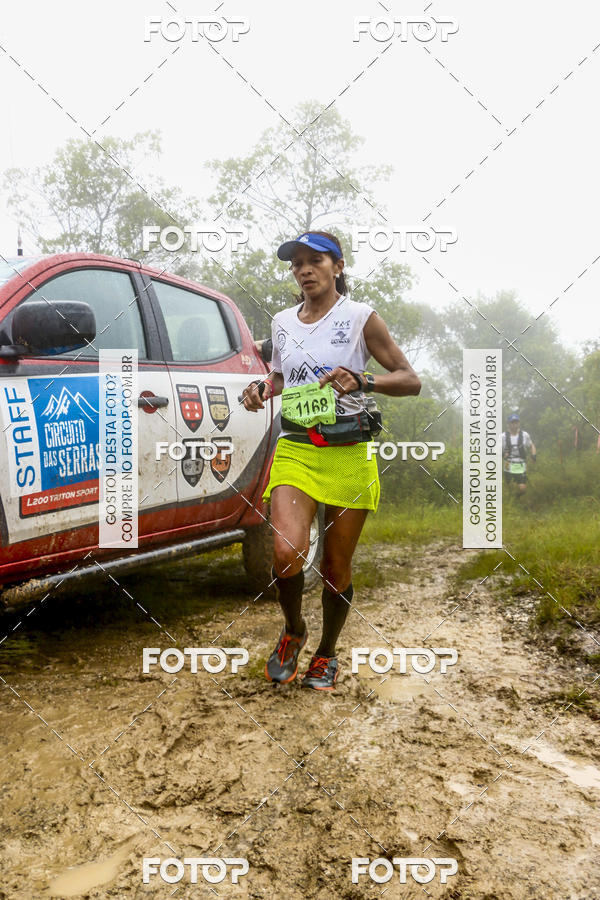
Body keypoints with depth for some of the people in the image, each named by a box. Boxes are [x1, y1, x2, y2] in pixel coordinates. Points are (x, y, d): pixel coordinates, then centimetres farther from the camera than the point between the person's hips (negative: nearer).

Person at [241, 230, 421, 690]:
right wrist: (263, 390, 4)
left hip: (349, 453, -2)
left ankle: (326, 653, 32)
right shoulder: (283, 322, 12)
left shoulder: (361, 317, 0)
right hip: (295, 449, 2)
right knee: (287, 552, -19)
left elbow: (411, 379, -1)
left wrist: (361, 381, -19)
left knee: (337, 566, 6)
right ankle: (293, 630, 13)